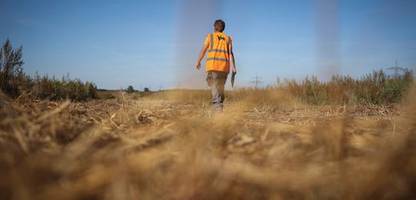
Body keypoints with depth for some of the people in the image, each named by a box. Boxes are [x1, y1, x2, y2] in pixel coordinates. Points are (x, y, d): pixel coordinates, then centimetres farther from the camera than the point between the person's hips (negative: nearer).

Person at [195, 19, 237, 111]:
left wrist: (198, 62, 22)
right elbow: (230, 53, 1)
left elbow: (203, 50, 9)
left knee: (214, 86, -9)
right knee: (220, 86, 16)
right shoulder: (228, 38, 14)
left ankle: (218, 107, -23)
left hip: (213, 64, -3)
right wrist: (233, 67, -7)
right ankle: (220, 105, 15)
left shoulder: (210, 36, 9)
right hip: (224, 65, 3)